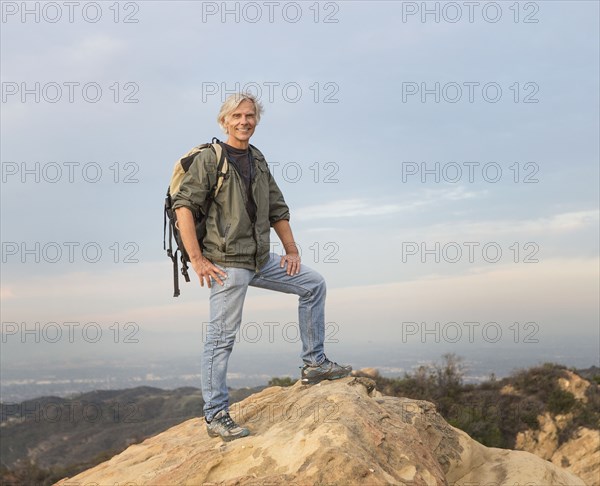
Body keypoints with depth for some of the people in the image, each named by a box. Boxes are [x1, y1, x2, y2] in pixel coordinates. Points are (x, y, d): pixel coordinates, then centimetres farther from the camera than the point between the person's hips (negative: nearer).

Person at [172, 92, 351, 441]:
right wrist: (197, 260, -19)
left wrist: (292, 250, 10)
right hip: (228, 262, -7)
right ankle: (216, 416, 6)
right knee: (222, 336, -3)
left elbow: (278, 210, 20)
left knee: (314, 284, 9)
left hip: (262, 260, 8)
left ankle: (315, 364, 15)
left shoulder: (258, 161, 14)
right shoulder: (209, 159, -7)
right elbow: (184, 205, -15)